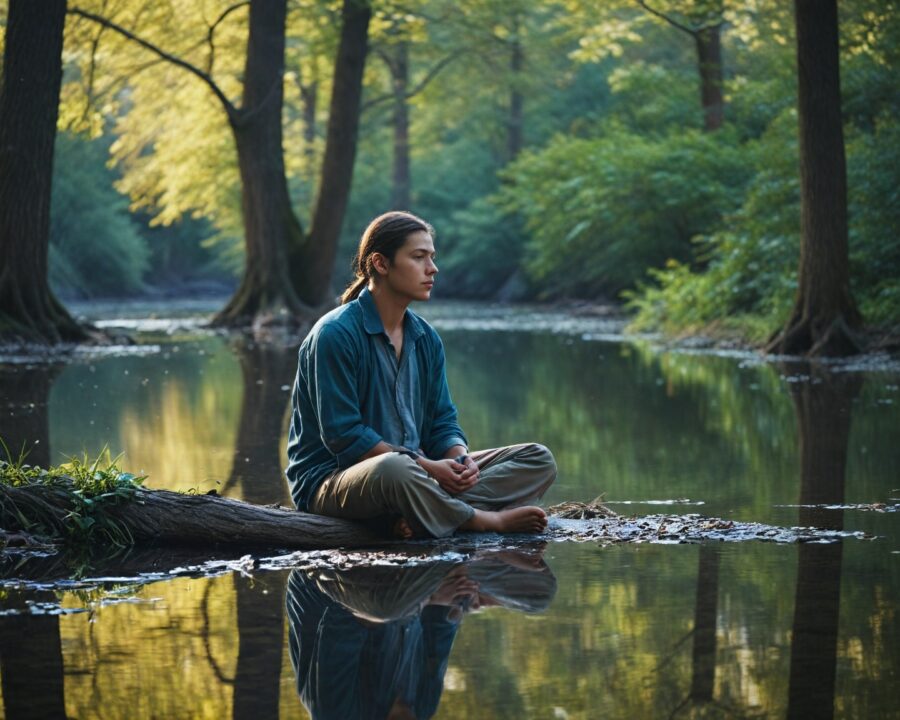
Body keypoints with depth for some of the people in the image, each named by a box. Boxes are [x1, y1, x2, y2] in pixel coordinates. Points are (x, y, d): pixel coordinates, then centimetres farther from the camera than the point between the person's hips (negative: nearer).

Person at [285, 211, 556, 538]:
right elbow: (343, 436, -18)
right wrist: (426, 466, -21)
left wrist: (461, 460, -12)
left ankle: (426, 514, -26)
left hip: (416, 471, 8)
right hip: (331, 481, -8)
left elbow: (443, 423, 12)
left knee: (539, 459, -3)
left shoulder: (426, 339, 12)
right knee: (394, 469, -44)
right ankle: (488, 520, -16)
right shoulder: (335, 335, -13)